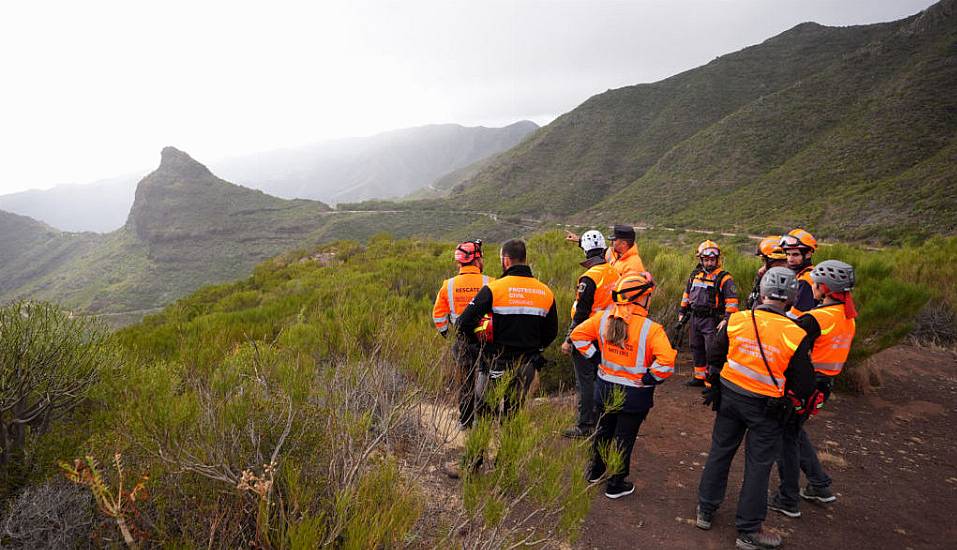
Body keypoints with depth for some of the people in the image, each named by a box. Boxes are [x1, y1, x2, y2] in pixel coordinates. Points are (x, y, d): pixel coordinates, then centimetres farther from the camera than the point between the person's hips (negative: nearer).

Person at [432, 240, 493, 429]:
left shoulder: (449, 285, -2)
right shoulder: (489, 283, -11)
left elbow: (438, 314, 4)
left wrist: (444, 332, 21)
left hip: (462, 340, 3)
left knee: (465, 380, 15)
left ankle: (465, 421, 23)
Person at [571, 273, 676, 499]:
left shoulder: (603, 318, -8)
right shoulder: (650, 329, -22)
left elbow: (578, 334, 1)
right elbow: (666, 362, -30)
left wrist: (595, 356, 5)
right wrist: (650, 379, -14)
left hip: (604, 387, 5)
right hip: (634, 395, -5)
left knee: (604, 429, 25)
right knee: (624, 438, 12)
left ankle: (595, 470, 42)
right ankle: (616, 484, 25)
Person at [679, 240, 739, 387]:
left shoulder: (724, 278, -8)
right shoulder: (695, 275, 11)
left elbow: (732, 301, -11)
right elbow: (687, 294, 22)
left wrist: (726, 319, -18)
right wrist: (682, 312, 20)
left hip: (712, 320, -7)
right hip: (695, 318, 7)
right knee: (697, 349, 15)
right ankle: (699, 377, 28)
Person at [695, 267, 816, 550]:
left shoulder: (735, 321, -10)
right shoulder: (796, 335, -18)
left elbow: (714, 359, 2)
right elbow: (804, 386, -11)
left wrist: (715, 386, 18)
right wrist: (794, 400, 11)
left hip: (730, 396, 3)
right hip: (766, 408, -3)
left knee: (720, 452, 18)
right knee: (758, 466, 10)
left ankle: (705, 511, 32)